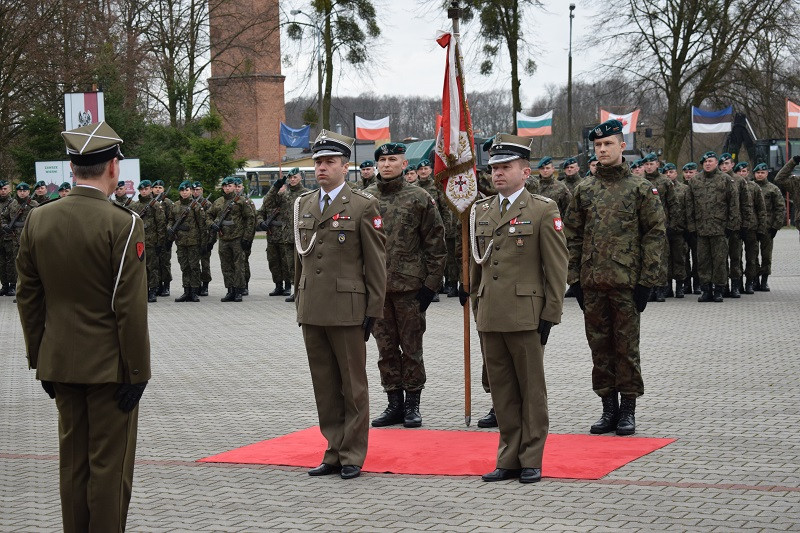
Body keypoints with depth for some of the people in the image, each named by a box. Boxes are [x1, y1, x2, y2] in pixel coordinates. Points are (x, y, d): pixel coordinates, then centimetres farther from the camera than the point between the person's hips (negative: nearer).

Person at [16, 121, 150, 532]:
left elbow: (28, 299, 7)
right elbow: (131, 308, -17)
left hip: (60, 362, 6)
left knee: (73, 461, 13)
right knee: (110, 465, 2)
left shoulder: (37, 220, 2)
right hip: (109, 364, -6)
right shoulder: (122, 225, -16)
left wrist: (39, 360, 15)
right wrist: (136, 371, -10)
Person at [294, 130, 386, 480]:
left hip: (347, 310, -5)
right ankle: (335, 451, 17)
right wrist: (300, 302, 15)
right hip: (312, 312, 5)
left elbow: (376, 263, -4)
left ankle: (353, 455, 9)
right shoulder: (303, 205, 13)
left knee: (353, 385, 2)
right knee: (324, 385, 9)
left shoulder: (363, 206, -3)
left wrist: (373, 309, -8)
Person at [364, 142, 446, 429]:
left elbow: (435, 244, -1)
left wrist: (431, 284, -6)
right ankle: (394, 404, 16)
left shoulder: (419, 198, -1)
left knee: (411, 347, 3)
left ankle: (412, 405, 12)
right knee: (386, 348, 8)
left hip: (409, 285, -3)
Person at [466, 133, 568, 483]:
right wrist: (477, 307, 15)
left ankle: (531, 461, 10)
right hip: (490, 317, 5)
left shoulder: (543, 211, -3)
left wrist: (550, 316, -9)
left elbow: (557, 268, -5)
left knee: (532, 390, 3)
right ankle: (509, 459, 17)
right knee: (502, 391, 9)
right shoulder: (481, 211, 13)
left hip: (525, 316, -5)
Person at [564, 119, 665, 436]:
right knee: (600, 347, 8)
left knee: (626, 347, 1)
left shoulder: (641, 189, 0)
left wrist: (647, 281, -8)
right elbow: (572, 237, 12)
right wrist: (575, 279, 5)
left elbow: (655, 234, -2)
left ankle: (628, 410, 9)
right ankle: (609, 408, 16)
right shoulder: (584, 190, 10)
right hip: (592, 283, 4)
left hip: (627, 281, -4)